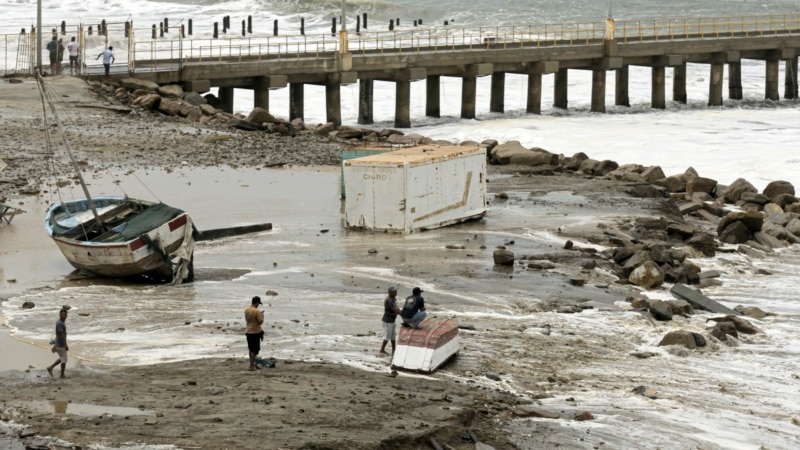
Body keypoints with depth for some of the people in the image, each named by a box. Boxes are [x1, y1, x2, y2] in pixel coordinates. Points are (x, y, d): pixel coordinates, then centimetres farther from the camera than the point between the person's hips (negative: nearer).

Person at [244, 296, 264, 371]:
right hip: (255, 332, -8)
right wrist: (262, 316, 1)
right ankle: (251, 366, -1)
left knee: (251, 348, 20)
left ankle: (252, 363, 32)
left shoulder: (246, 310, 4)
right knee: (255, 349, -1)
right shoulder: (256, 311, -21)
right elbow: (260, 322, -20)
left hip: (248, 331, 8)